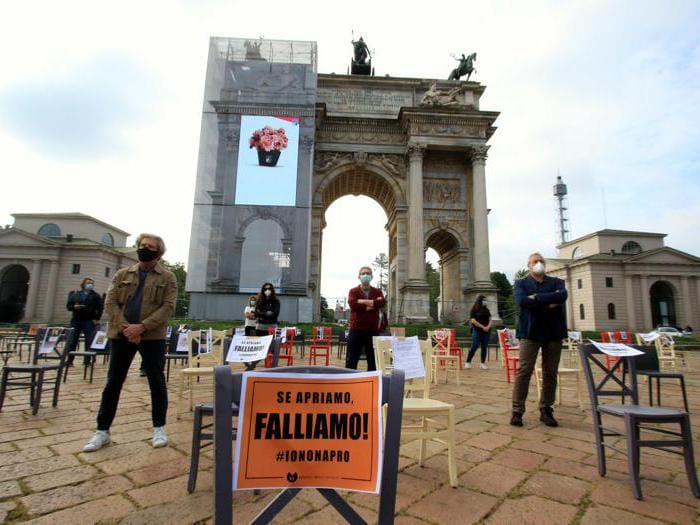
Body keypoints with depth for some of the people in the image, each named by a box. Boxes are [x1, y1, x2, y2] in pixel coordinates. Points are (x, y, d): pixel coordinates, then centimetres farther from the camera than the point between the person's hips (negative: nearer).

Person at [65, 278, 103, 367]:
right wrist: (73, 307, -12)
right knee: (72, 341, 1)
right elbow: (68, 305, 10)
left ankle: (87, 361, 4)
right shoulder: (75, 294, 9)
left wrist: (97, 318, -5)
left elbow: (100, 307, 2)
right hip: (76, 320, 1)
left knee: (89, 342, -2)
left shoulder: (95, 295, 5)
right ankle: (69, 361, 9)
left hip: (89, 321, -1)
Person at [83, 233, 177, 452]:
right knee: (113, 383, 9)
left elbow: (168, 307, -8)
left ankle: (159, 428, 19)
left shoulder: (167, 278, 2)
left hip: (153, 336, -2)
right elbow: (110, 303, 2)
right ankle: (102, 431, 23)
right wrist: (125, 327, -14)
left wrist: (142, 327, -19)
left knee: (156, 382, 5)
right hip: (121, 335, 3)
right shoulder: (122, 275, 11)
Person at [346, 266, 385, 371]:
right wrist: (373, 304, -11)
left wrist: (362, 301, -13)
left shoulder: (377, 292, 10)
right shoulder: (353, 291, 5)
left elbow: (382, 303, -12)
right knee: (351, 361, 3)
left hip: (373, 331, 2)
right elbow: (353, 305, -15)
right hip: (356, 330, -2)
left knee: (373, 361, 8)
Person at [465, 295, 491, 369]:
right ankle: (468, 362, 3)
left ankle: (483, 363, 13)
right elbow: (473, 321, -10)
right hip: (477, 331, -4)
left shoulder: (486, 309, 11)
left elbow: (490, 319, 11)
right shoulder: (474, 310, -3)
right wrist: (483, 327, -14)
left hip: (486, 331, 5)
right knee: (474, 347, -6)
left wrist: (488, 326, -9)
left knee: (484, 347, 5)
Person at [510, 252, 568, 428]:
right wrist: (549, 302, -12)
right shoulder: (521, 283, 8)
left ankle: (546, 410, 19)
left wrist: (537, 297, -15)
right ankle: (517, 411, 1)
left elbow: (563, 296, -9)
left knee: (550, 373, 7)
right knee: (524, 371, -5)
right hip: (530, 331, -3)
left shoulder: (556, 282, 14)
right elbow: (521, 301, -13)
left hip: (553, 331, 3)